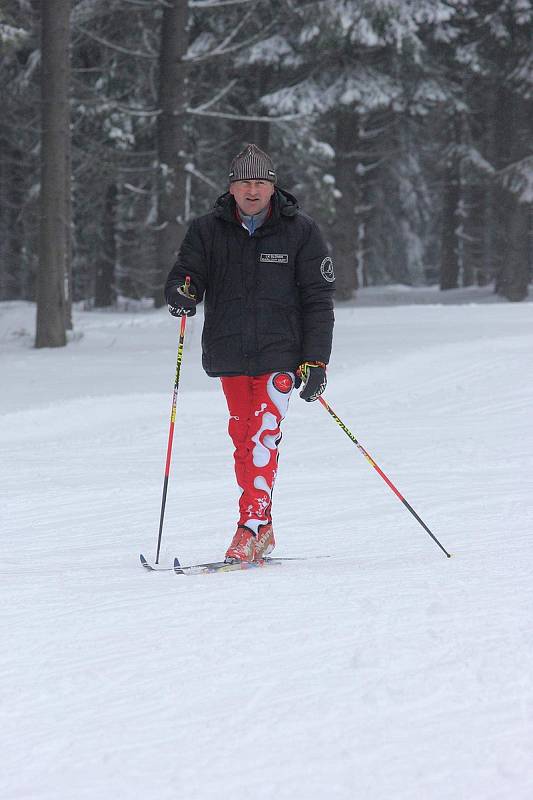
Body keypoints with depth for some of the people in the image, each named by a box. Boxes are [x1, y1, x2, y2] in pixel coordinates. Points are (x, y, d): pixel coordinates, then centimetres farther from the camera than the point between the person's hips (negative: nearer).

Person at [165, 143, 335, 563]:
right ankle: (263, 534, 15)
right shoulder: (208, 230, 5)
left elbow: (318, 300, 0)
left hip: (280, 355, -3)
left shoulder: (300, 231, -1)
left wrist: (316, 361, -7)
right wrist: (182, 291, -23)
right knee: (243, 439, 7)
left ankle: (252, 527, -20)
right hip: (230, 356, 3)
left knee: (263, 434, -16)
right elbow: (186, 274, 3)